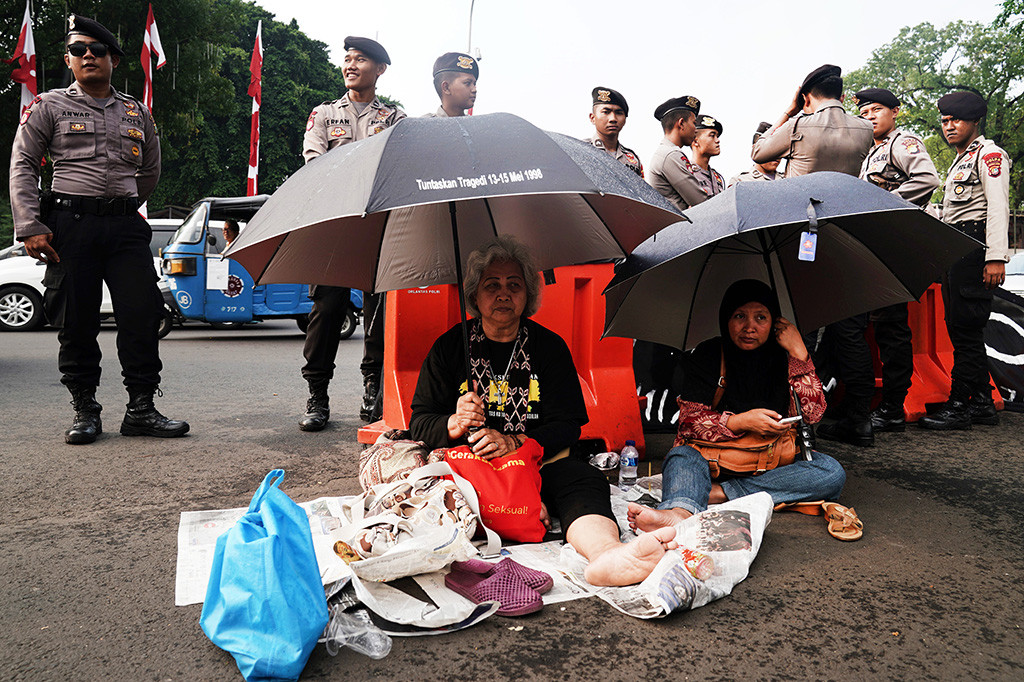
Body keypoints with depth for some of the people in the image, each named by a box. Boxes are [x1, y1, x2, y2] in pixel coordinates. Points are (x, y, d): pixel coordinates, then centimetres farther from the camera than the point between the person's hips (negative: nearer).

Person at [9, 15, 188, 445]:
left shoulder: (136, 113, 17)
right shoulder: (49, 107, 10)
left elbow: (150, 171, 28)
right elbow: (22, 167, 4)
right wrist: (30, 227, -7)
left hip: (126, 226, 2)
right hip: (70, 226, -1)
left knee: (142, 316, -7)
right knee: (76, 321, 0)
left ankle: (141, 409, 0)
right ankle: (85, 410, 12)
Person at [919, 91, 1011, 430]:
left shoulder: (989, 154, -3)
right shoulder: (958, 163, 26)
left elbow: (998, 207, -14)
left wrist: (996, 257, -23)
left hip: (974, 246, -10)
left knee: (965, 327, -10)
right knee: (961, 326, 10)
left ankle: (958, 406, -7)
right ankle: (982, 403, 16)